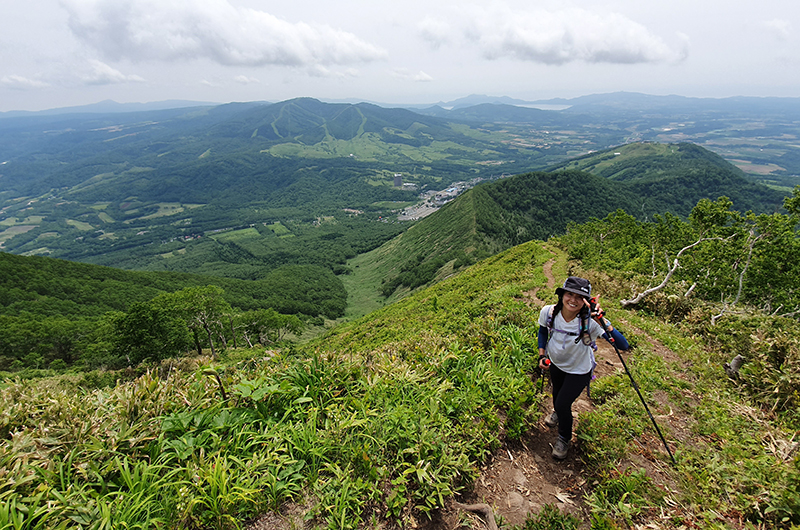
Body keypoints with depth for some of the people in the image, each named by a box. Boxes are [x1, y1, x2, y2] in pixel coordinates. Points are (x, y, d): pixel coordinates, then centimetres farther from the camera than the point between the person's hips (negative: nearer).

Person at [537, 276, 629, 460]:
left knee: (563, 404, 0)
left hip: (579, 371, -4)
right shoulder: (548, 312, -26)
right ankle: (557, 413, 67)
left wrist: (602, 321, -53)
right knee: (556, 394, 29)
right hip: (555, 363, 4)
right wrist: (542, 355, -8)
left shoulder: (590, 321, -36)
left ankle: (565, 438, 34)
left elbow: (623, 345, -43)